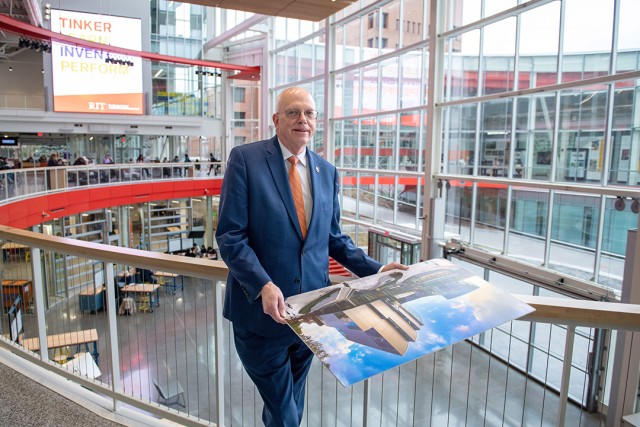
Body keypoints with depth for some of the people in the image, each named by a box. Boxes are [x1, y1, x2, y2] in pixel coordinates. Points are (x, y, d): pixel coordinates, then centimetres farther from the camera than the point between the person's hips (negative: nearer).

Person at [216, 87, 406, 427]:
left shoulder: (327, 171, 6)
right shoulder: (245, 158, -9)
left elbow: (333, 237, 10)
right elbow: (229, 235, -13)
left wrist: (375, 269, 0)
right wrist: (263, 286, -25)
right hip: (262, 310, -4)